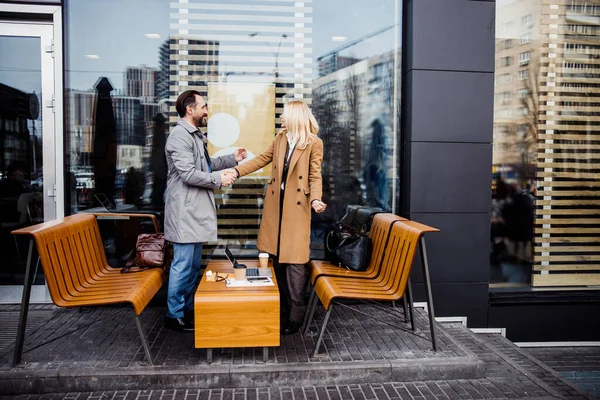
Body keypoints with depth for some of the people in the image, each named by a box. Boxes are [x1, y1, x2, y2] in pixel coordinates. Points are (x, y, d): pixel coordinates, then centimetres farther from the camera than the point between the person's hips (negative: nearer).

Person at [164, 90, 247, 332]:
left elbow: (205, 165, 24)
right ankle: (174, 315, 9)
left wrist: (232, 159, 19)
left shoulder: (196, 135, 17)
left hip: (197, 210, 10)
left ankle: (188, 308, 27)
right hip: (185, 211, -10)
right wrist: (219, 179, -14)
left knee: (194, 263, 16)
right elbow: (188, 174, -22)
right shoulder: (180, 136, -15)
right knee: (183, 264, -3)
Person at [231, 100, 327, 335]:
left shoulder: (314, 143, -9)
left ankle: (296, 311, 8)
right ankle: (280, 302, 27)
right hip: (276, 202, 6)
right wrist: (237, 170, 5)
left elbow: (315, 176, -10)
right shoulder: (280, 138, 8)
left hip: (296, 205, -6)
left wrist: (315, 199, -27)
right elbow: (263, 159, 14)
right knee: (277, 253, 12)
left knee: (294, 257, -3)